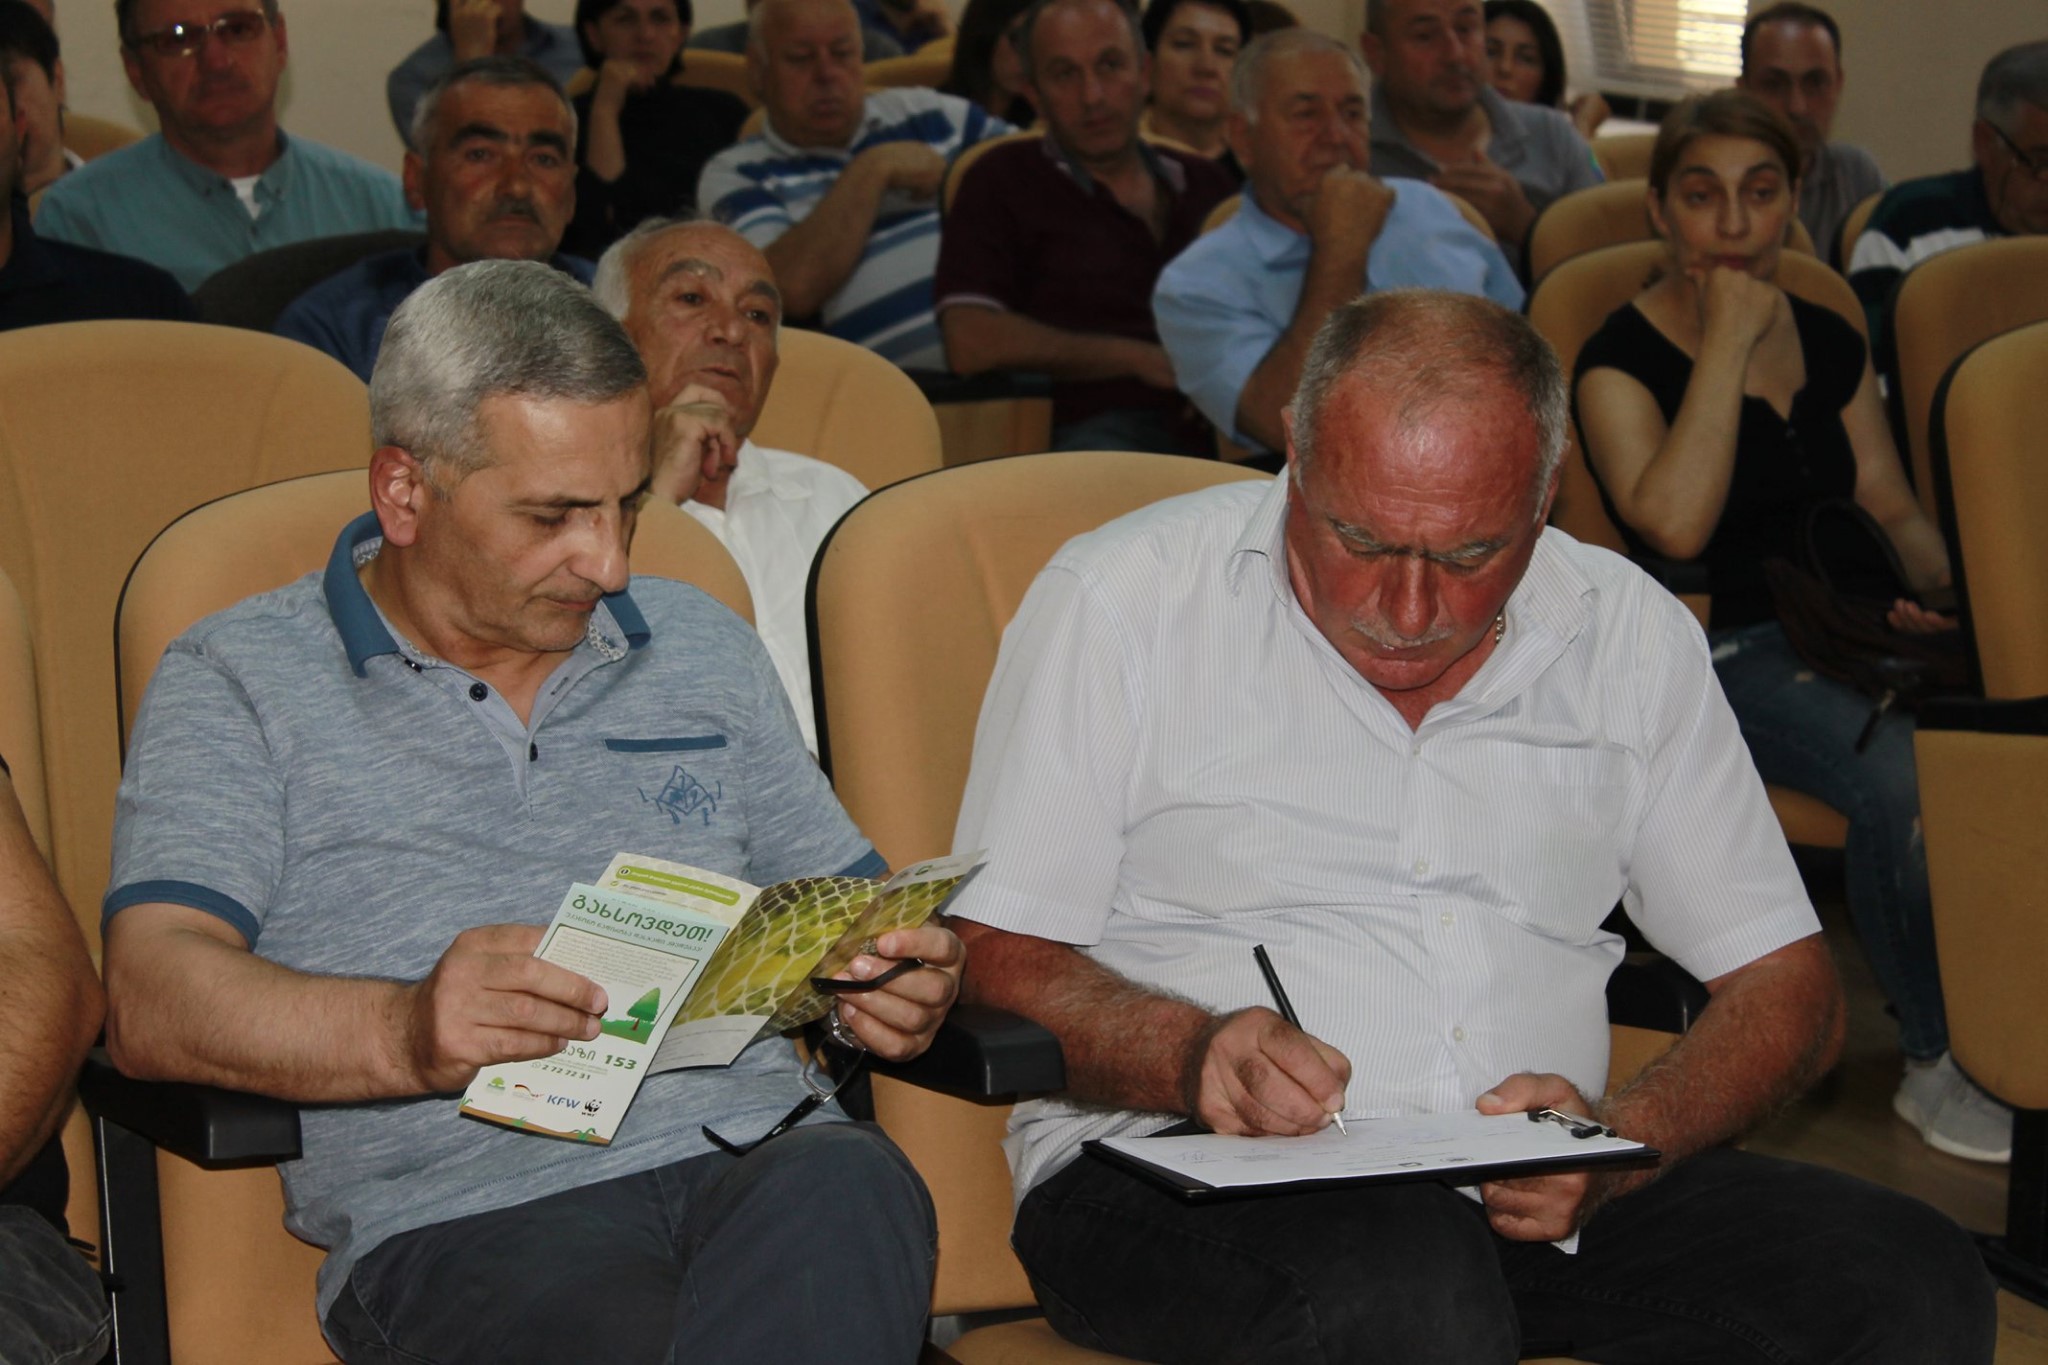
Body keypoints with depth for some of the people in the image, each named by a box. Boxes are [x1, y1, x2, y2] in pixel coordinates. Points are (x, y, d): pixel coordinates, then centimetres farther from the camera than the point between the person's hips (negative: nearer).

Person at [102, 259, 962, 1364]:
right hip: (460, 1215, -4)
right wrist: (405, 1033, -22)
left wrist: (894, 982, 1)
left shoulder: (702, 646, 25)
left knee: (851, 1186, -35)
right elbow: (152, 1004, -3)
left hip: (761, 1160, 4)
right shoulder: (235, 684, 10)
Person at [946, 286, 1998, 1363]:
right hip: (1183, 1165, -4)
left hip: (1538, 1188, 5)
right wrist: (1194, 1058, -25)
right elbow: (995, 958, -4)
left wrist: (1616, 1142, -11)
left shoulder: (1632, 636, 9)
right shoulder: (1120, 601, -1)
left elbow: (1785, 987, 10)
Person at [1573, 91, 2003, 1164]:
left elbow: (1892, 509, 20)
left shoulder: (1830, 344, 16)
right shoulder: (1623, 360, -3)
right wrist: (1728, 344, -15)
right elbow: (1675, 523, -20)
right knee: (1904, 773, -33)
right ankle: (1937, 1063, -15)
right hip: (1718, 654, -5)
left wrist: (1927, 581, -3)